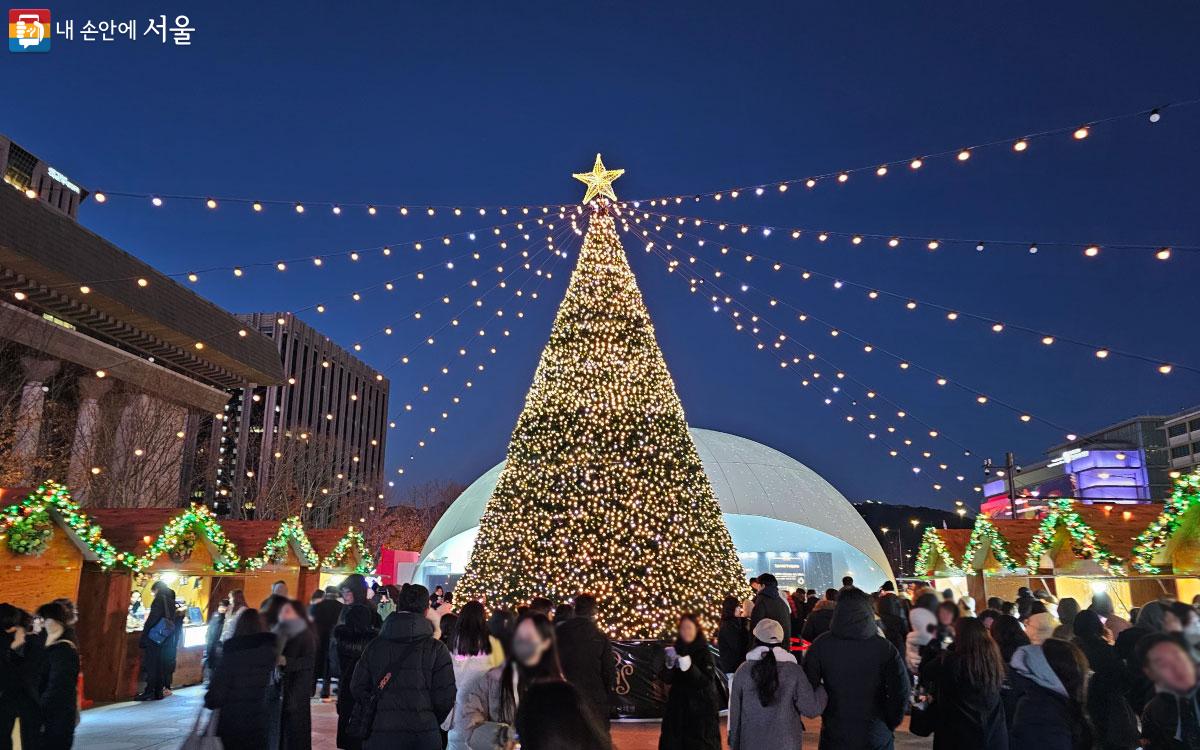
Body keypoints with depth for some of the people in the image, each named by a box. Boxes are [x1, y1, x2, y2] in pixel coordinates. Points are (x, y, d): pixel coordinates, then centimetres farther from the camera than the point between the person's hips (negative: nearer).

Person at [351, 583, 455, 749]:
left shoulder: (374, 646, 0)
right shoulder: (436, 649, -9)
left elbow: (358, 688, 2)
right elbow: (445, 698, -9)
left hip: (379, 735, 2)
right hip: (423, 735, -2)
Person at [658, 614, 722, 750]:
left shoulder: (704, 652, -6)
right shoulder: (675, 651, 5)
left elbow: (707, 681, -14)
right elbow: (666, 679, 1)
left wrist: (689, 667, -27)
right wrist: (669, 665, -18)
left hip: (701, 708, -3)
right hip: (678, 707, 4)